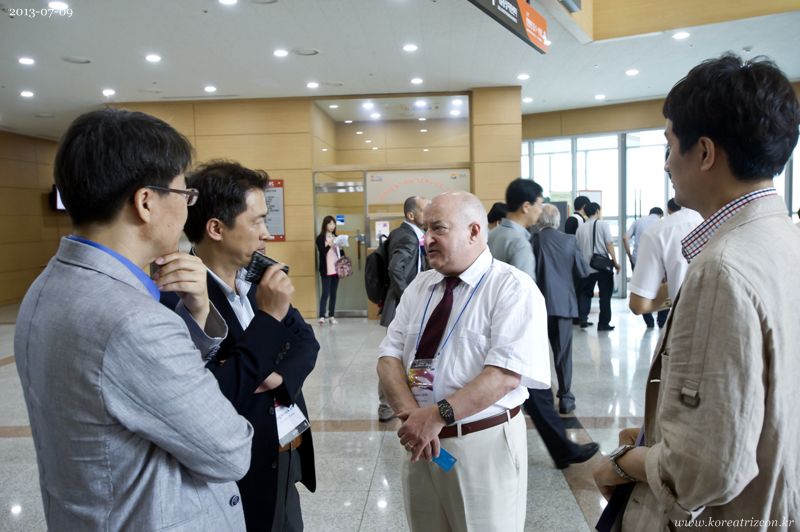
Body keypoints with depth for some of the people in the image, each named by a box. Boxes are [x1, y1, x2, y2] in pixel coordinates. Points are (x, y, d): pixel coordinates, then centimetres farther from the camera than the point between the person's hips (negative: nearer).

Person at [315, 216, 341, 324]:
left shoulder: (336, 237, 13)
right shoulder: (320, 238, -2)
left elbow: (340, 253, 15)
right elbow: (322, 252, -13)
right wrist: (329, 245, -27)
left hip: (336, 269, 5)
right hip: (326, 270, -5)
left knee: (333, 293, 6)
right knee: (325, 293, -9)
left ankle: (331, 316, 9)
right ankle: (321, 316, -10)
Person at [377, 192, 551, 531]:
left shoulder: (513, 288, -11)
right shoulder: (419, 286, 7)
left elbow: (506, 374, -20)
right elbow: (389, 357, 2)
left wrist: (438, 416, -24)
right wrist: (411, 413, -15)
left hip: (484, 444, -5)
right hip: (422, 440, 5)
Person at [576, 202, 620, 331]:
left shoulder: (580, 228, 5)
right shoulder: (602, 224, -5)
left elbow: (577, 248, 8)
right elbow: (609, 244, -9)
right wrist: (615, 262, -4)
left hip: (587, 267, 3)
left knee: (585, 293, 16)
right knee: (605, 295, 7)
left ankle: (582, 318, 5)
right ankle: (603, 323, 9)